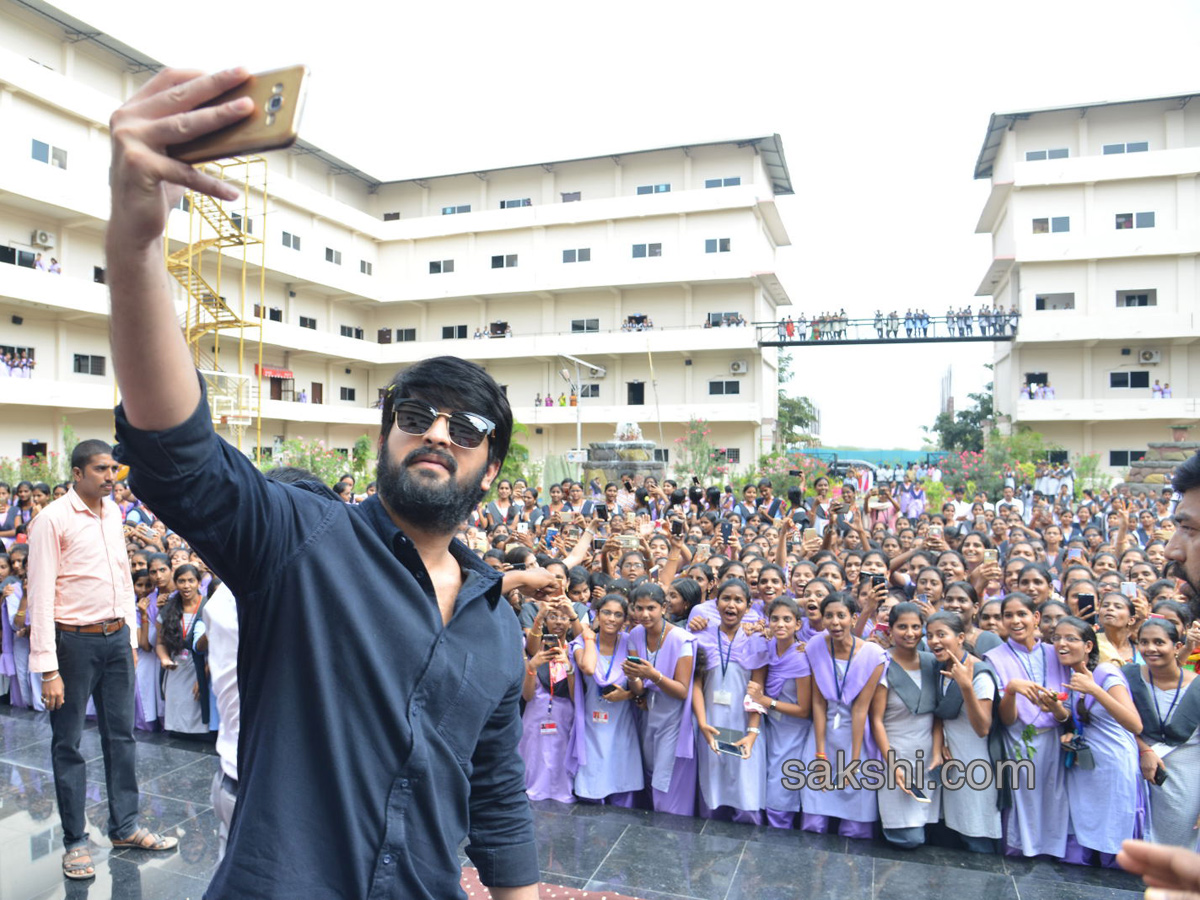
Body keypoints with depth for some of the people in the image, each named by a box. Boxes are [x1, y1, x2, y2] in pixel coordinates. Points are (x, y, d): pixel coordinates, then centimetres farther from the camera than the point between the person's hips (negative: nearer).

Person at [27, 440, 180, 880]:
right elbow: (40, 596, -13)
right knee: (68, 743, 7)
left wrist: (131, 637, 14)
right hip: (74, 641, -6)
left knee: (121, 734, 13)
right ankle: (75, 840, 21)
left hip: (117, 637, 6)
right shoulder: (52, 519, -11)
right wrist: (48, 668, -16)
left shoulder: (113, 514, 8)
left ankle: (124, 826, 27)